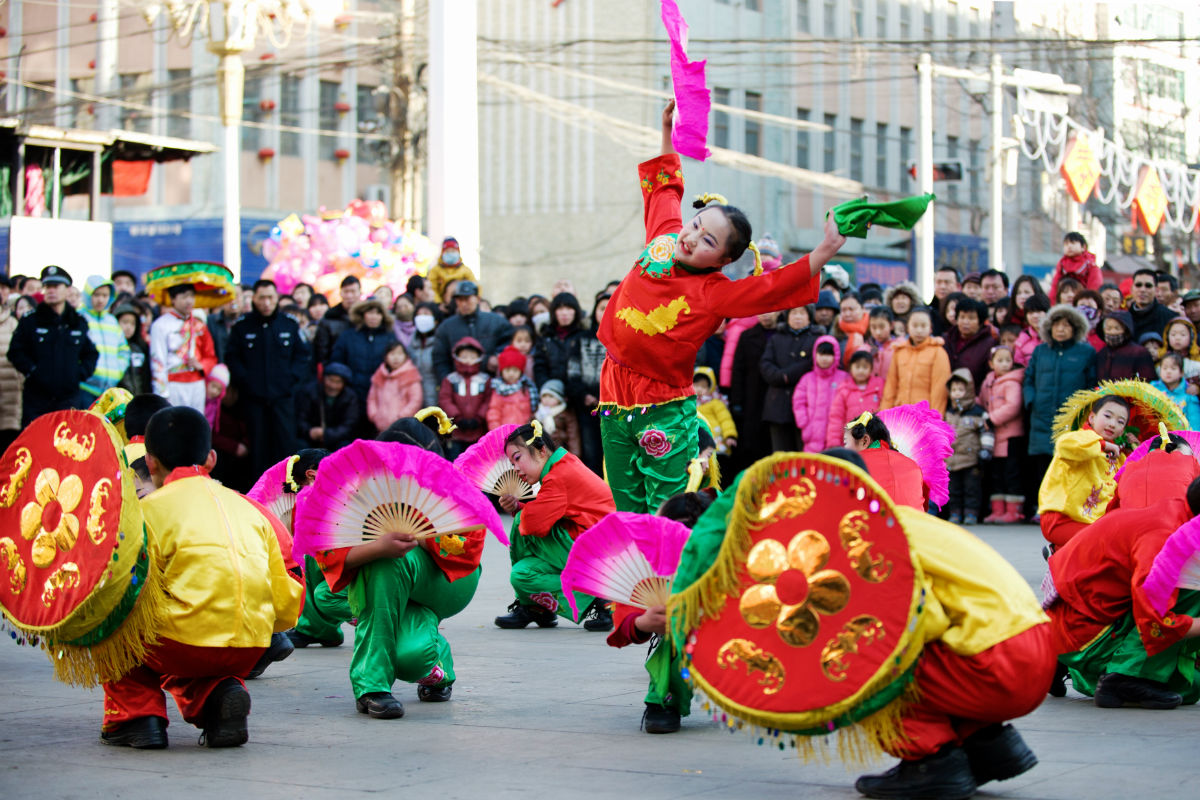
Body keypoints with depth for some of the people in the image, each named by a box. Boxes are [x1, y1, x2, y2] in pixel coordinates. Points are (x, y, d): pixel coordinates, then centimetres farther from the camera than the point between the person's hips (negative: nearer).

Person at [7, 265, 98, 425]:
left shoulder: (79, 323, 10)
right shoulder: (30, 321, 3)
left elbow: (91, 354, 17)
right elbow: (15, 352, 2)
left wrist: (81, 373, 1)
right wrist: (32, 371, -10)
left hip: (68, 397, 2)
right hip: (36, 398, -2)